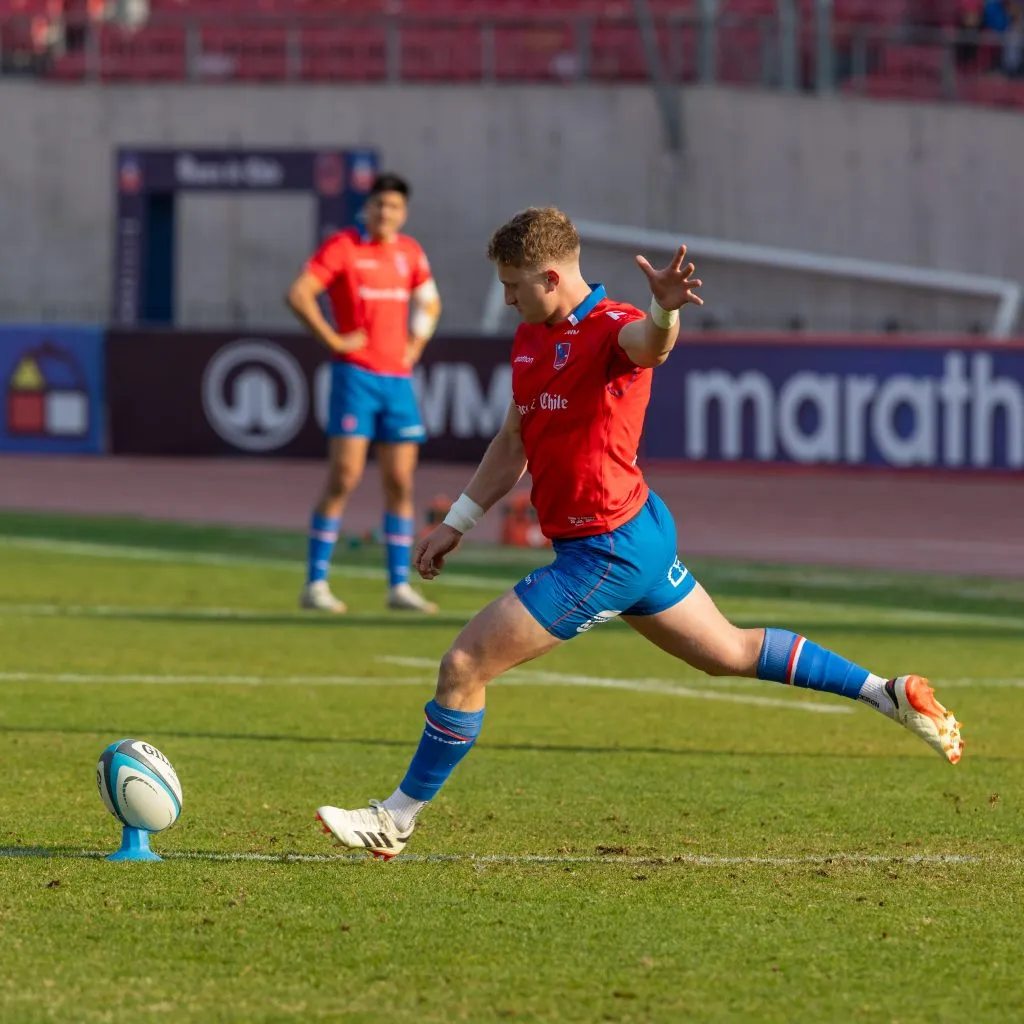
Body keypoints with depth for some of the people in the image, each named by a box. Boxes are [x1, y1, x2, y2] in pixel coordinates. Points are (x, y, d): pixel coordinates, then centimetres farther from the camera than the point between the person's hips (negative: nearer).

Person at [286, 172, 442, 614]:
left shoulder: (410, 252, 12)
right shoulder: (342, 247, -5)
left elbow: (429, 302, 29)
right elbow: (298, 294, -12)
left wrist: (416, 345, 13)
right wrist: (333, 339, -14)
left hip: (398, 378, 6)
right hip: (356, 374, -6)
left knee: (400, 482, 4)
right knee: (344, 477, -11)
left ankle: (399, 586, 10)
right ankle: (316, 583, -8)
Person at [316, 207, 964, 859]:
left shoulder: (611, 327, -18)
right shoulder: (530, 339, 10)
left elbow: (649, 344, -44)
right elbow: (513, 443, 22)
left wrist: (665, 310, -67)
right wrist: (457, 524, 21)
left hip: (610, 552, -10)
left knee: (465, 664, -8)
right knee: (731, 653, 21)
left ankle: (399, 819, 4)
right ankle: (888, 694, 28)